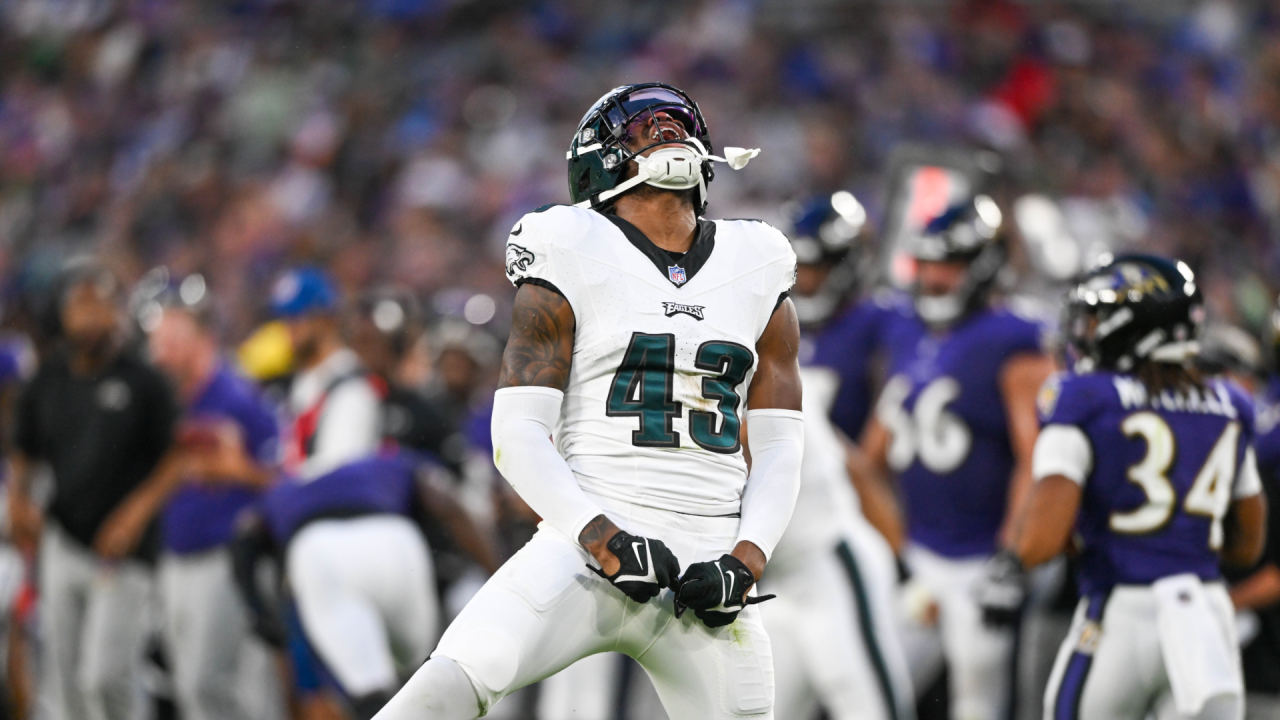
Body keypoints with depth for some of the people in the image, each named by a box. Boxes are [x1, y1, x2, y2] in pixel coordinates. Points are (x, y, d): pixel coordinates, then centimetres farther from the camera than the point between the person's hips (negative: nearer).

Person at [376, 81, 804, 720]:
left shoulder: (758, 279, 14)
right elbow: (517, 436, -4)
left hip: (708, 572, 4)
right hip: (589, 550, -4)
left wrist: (746, 561, -4)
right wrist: (602, 539, -18)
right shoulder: (571, 266, 2)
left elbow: (779, 450, 13)